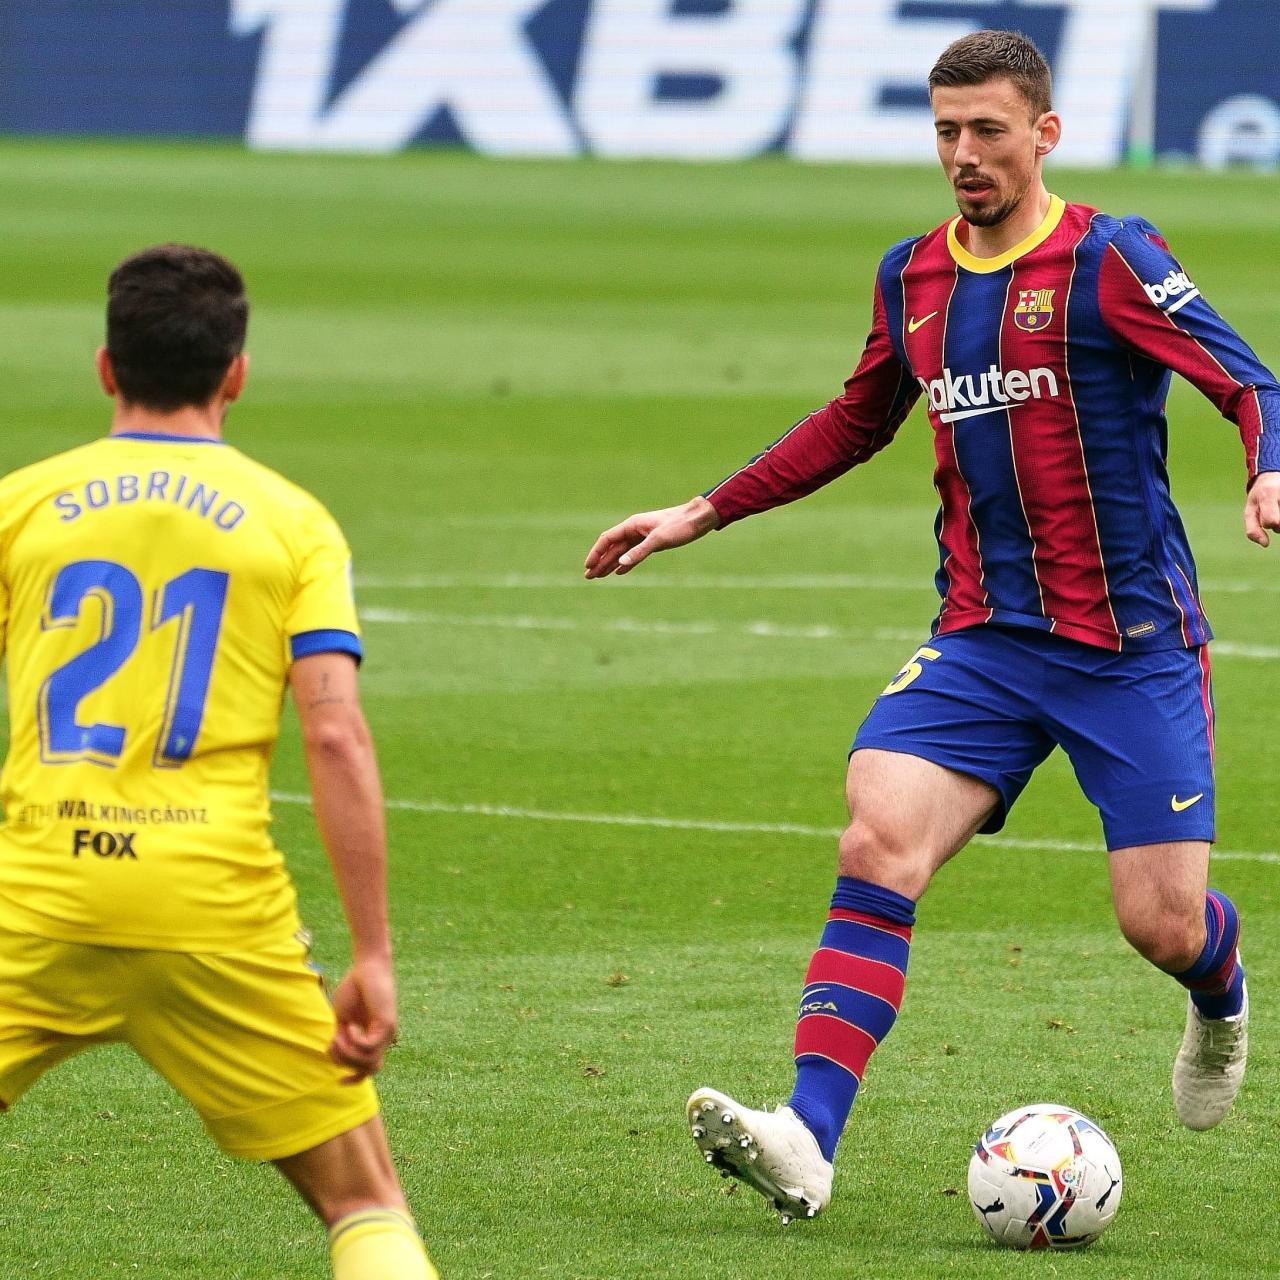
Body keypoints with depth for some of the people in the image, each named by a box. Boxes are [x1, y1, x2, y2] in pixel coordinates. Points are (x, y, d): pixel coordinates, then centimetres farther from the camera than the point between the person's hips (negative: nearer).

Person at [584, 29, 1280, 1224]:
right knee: (877, 845, -19)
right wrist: (702, 513, 24)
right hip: (982, 641, 4)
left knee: (1162, 925, -3)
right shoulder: (910, 278, 9)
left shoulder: (1107, 260, -8)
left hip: (1133, 643, -4)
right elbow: (856, 421, 26)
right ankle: (806, 1139, -27)